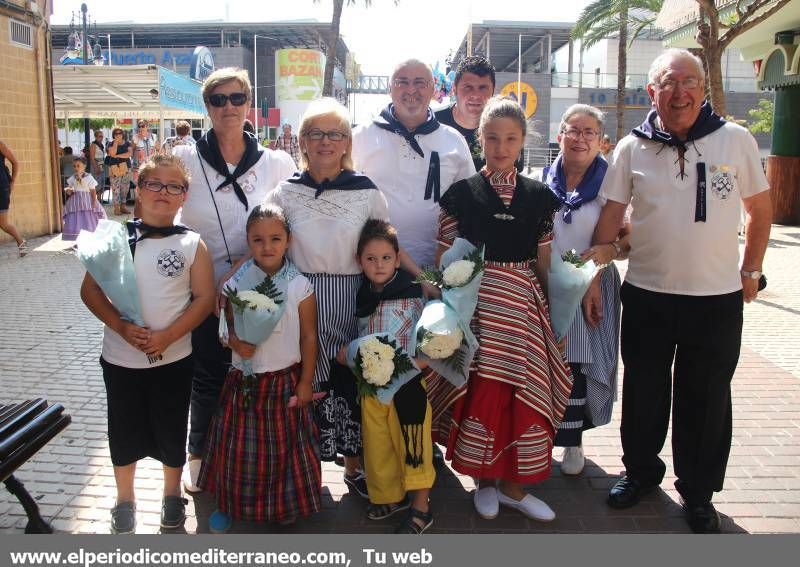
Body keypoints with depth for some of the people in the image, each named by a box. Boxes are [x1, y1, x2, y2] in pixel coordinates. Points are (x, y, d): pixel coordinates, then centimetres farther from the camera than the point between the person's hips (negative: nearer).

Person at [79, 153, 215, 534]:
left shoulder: (191, 244, -4)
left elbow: (205, 298, -6)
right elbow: (89, 290, -2)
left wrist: (167, 336, -17)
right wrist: (122, 327, -17)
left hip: (173, 358, -1)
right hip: (120, 357, 1)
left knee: (171, 430, 13)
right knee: (124, 430, 14)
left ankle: (172, 495, 35)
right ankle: (124, 499, 35)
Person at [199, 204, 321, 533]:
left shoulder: (300, 286, -8)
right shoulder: (236, 285, -5)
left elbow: (308, 337, -4)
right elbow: (229, 327, 6)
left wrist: (305, 382, -5)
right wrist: (236, 342, -18)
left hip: (286, 379, -1)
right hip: (245, 379, 1)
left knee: (285, 444, 11)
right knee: (238, 444, 11)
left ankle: (285, 503, 36)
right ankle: (230, 503, 35)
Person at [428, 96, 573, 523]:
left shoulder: (539, 196, 8)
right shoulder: (461, 193, 2)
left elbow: (543, 261, 11)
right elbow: (445, 258, 2)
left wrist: (553, 312, 9)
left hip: (523, 303, 3)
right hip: (475, 301, -2)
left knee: (523, 393, 4)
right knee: (481, 391, -2)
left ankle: (513, 486, 21)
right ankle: (484, 480, 21)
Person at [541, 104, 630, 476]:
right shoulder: (541, 181, 6)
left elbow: (631, 238, -3)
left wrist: (609, 250, -21)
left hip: (591, 290, -2)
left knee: (578, 365, 2)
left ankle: (573, 441, 22)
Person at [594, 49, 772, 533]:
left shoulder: (736, 140, -2)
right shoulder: (633, 148, -1)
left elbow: (761, 209, 8)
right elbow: (611, 217, 1)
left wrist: (751, 270, 7)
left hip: (717, 298, 0)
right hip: (647, 295, 1)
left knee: (706, 401, 11)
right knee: (643, 393, 14)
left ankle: (698, 492, 30)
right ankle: (641, 470, 37)